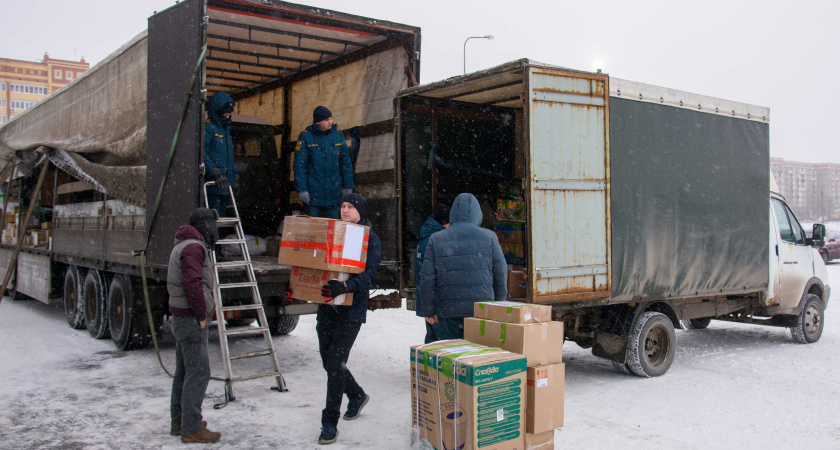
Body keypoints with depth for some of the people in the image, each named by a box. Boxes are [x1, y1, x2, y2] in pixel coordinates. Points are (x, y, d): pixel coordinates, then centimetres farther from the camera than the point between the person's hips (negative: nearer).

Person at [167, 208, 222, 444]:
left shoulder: (181, 246, 19)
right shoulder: (194, 247, -15)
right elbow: (193, 284, -26)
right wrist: (202, 315, -17)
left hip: (181, 318, 11)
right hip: (191, 320, -11)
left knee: (184, 371, 16)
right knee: (198, 372, -7)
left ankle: (179, 422, 25)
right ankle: (191, 429, -4)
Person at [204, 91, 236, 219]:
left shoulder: (225, 128, 20)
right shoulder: (208, 127, -7)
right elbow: (202, 153, -17)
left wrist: (233, 173, 20)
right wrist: (215, 172, -24)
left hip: (224, 183, 9)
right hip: (212, 183, -9)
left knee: (222, 215, 10)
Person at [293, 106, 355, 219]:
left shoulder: (338, 135, 5)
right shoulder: (305, 137, -4)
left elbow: (346, 162, 10)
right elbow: (299, 165, -6)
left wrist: (348, 186, 7)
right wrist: (302, 189, -11)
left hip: (334, 192, 3)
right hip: (313, 192, -3)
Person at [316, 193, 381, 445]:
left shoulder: (370, 239, -4)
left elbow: (369, 273, -17)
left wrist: (346, 287, -36)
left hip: (351, 310, -6)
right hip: (326, 308, 6)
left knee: (336, 364, -8)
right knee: (329, 362, 14)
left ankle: (330, 423, 4)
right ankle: (357, 396, 41)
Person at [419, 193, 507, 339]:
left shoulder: (436, 239, 3)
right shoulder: (489, 237, 0)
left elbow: (427, 279, 0)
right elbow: (501, 274, 2)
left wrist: (428, 310, 7)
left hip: (450, 310, 2)